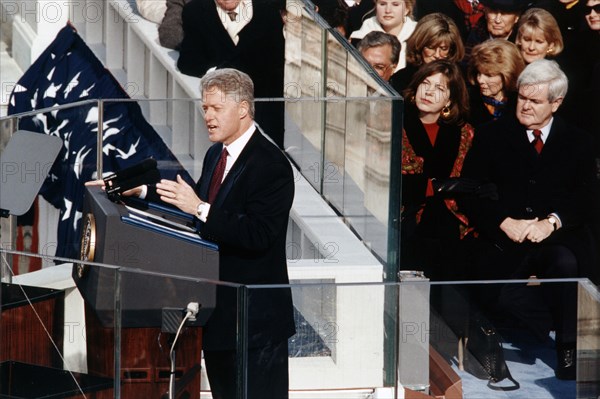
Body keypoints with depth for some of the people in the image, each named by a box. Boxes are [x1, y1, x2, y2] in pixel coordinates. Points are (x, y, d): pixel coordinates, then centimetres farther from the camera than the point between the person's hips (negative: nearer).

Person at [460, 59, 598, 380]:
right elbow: (468, 194, 4)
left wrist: (552, 222, -15)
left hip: (559, 239, 0)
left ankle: (568, 346, -19)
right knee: (497, 294, -30)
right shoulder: (492, 135, 10)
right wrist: (506, 223, -11)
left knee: (566, 263, -36)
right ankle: (561, 329, -9)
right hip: (504, 242, 0)